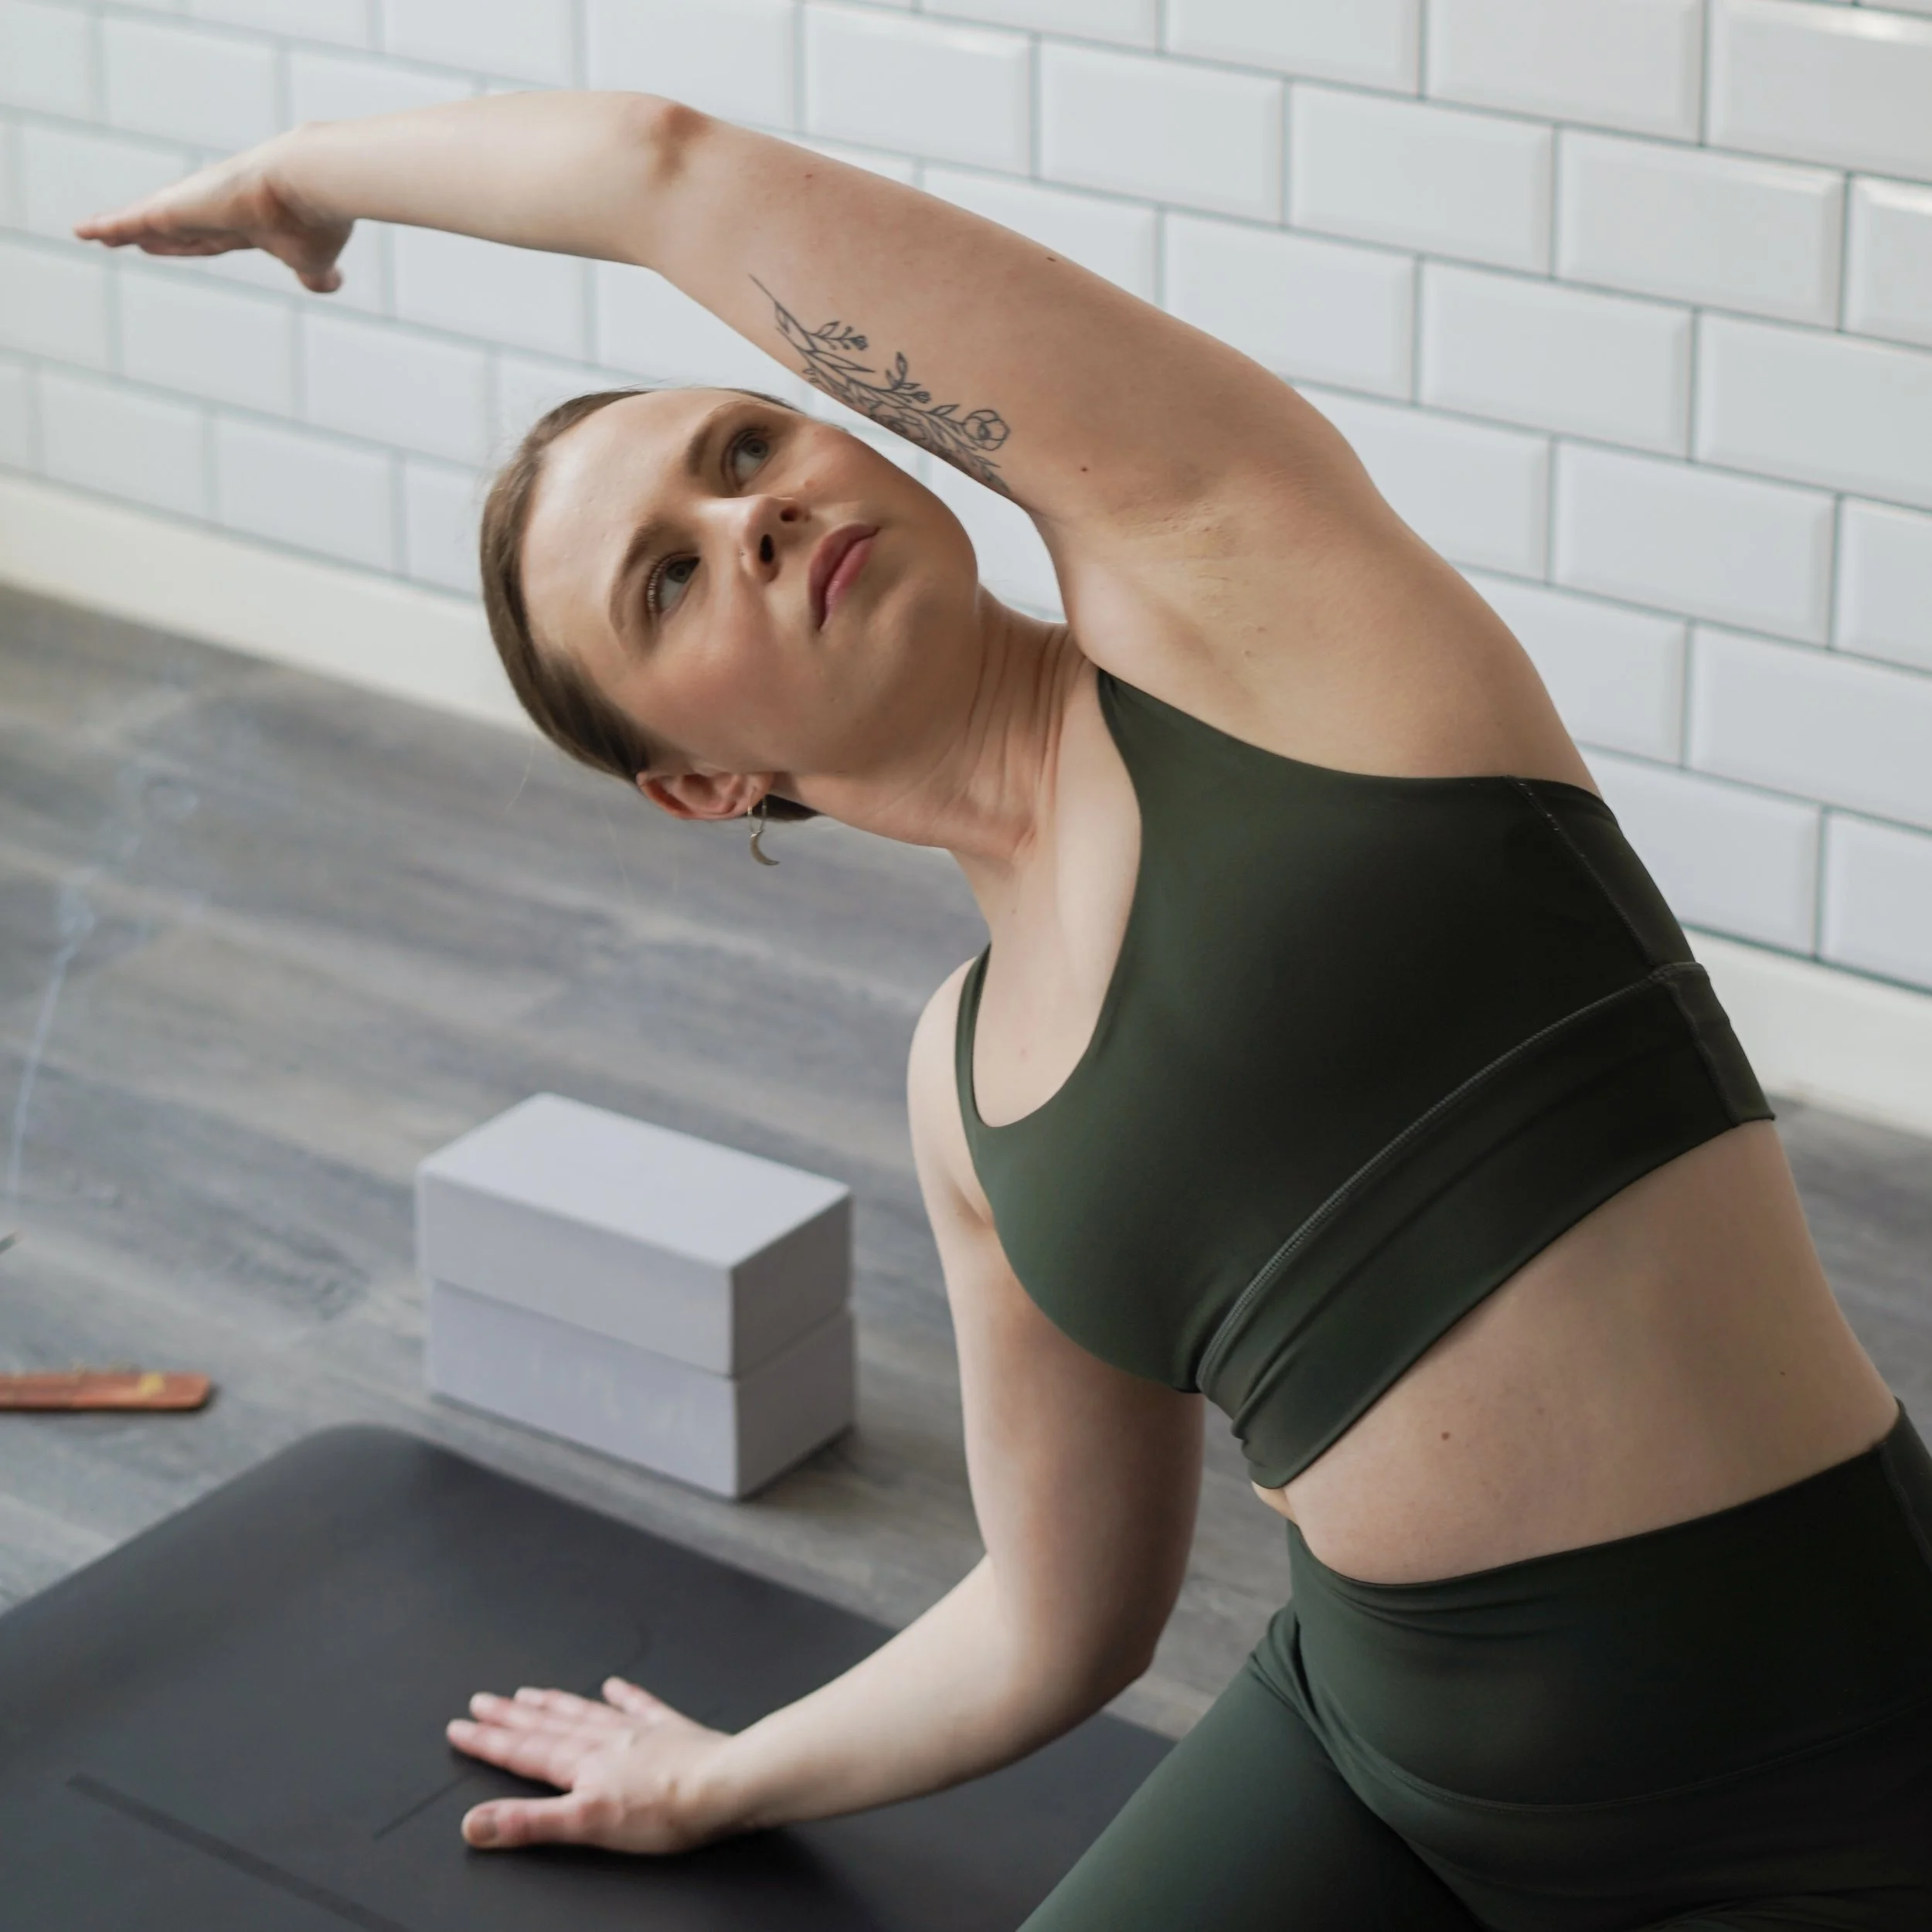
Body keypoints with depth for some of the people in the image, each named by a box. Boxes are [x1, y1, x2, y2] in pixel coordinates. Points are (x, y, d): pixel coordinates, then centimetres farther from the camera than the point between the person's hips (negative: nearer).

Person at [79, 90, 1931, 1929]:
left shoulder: (1209, 566, -8)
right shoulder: (969, 1085, 9)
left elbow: (663, 161, -10)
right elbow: (1066, 1623, 22)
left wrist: (306, 170, 11)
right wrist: (724, 1779, 38)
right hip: (1369, 1732, 6)